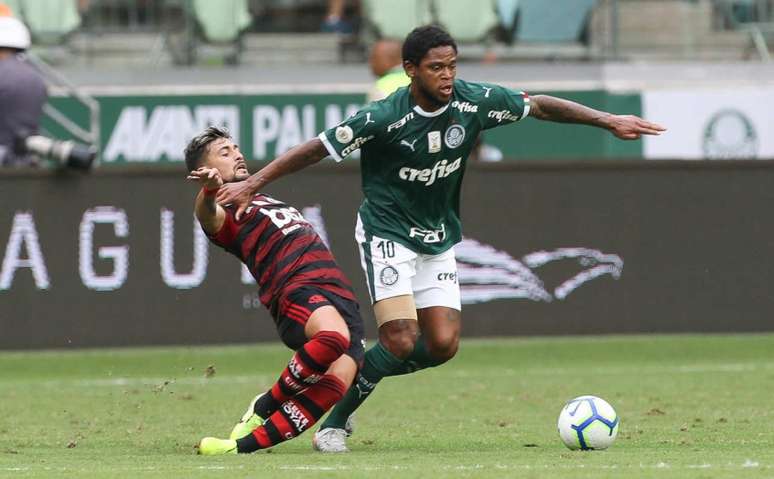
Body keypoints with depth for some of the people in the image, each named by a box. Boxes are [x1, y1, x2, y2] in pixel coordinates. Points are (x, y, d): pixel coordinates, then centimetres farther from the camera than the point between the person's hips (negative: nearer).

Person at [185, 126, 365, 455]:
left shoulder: (262, 202, 36)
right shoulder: (224, 211, 9)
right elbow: (210, 216, -18)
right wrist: (209, 191, -37)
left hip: (342, 300, 7)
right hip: (299, 291, -7)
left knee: (336, 382, -23)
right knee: (334, 336, -39)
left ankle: (244, 444, -25)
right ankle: (264, 407, -16)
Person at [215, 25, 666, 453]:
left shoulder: (474, 101, -11)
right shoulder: (384, 118, -22)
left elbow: (540, 106, 3)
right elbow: (316, 149, -16)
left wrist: (609, 120, 2)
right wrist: (250, 186, -19)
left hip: (439, 240, 5)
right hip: (388, 235, -5)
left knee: (443, 346, -7)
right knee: (402, 342, -18)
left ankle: (362, 371, 17)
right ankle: (334, 423, -1)